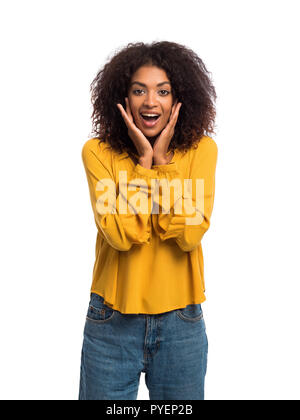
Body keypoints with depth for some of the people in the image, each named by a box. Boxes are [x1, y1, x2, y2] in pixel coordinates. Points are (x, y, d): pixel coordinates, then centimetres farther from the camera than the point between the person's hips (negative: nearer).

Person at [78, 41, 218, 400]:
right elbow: (121, 234, -18)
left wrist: (163, 161, -15)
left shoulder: (201, 149, -3)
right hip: (112, 320, 0)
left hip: (181, 319, 1)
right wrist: (144, 160, -16)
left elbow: (190, 235, -15)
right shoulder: (99, 151, -6)